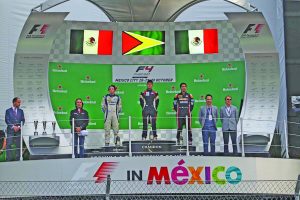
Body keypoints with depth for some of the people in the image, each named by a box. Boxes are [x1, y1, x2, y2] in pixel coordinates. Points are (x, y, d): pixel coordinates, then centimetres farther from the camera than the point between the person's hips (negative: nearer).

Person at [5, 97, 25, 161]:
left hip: (18, 130, 2)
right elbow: (7, 120, -2)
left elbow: (23, 120, 8)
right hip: (10, 130, -2)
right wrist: (13, 127, -13)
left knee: (18, 145, 3)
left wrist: (19, 127, -8)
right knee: (9, 145, -6)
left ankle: (17, 159, 8)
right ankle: (9, 159, -2)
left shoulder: (21, 111, 13)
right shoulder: (8, 111, 6)